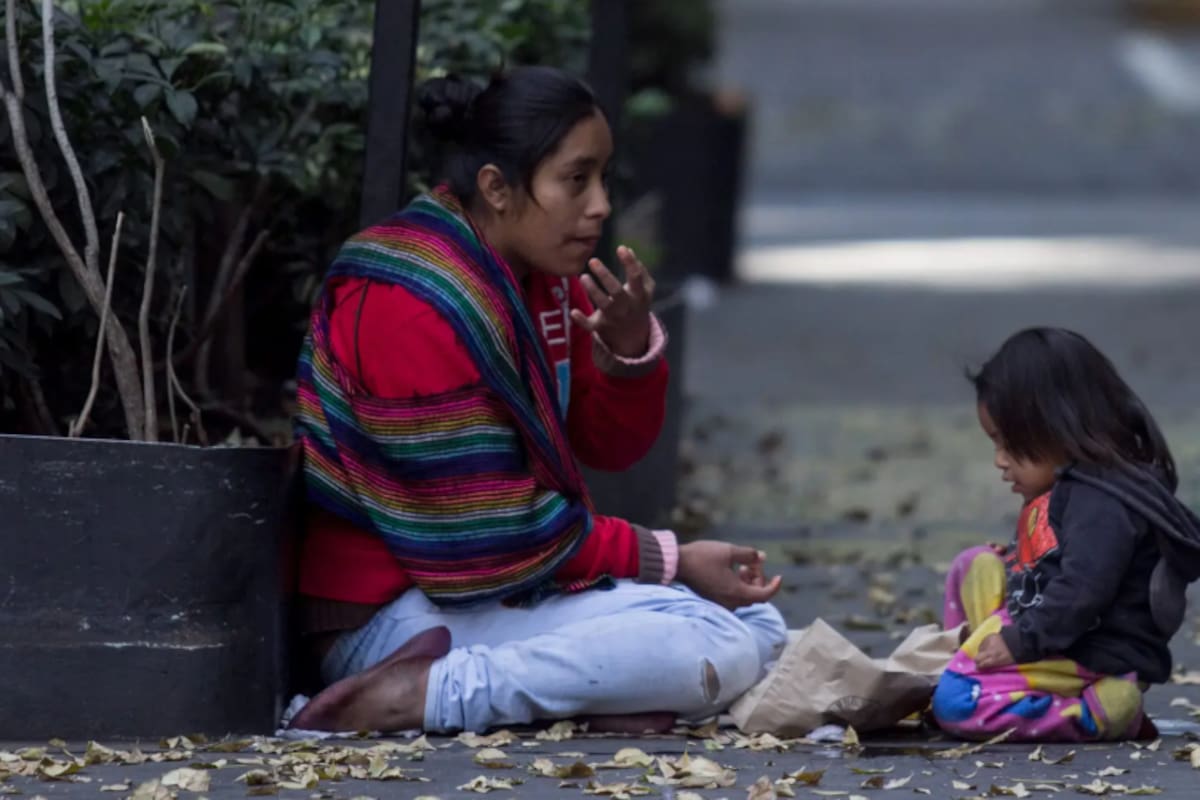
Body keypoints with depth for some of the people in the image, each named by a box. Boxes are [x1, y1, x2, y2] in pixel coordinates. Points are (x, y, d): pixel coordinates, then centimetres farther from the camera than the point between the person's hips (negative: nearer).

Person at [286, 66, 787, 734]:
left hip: (510, 588, 10)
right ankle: (427, 693, -25)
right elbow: (484, 531, -18)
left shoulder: (543, 279, 10)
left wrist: (630, 347, -9)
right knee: (722, 651, -23)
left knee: (756, 626, 3)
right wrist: (666, 563, -13)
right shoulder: (417, 307, -19)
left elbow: (613, 446, 13)